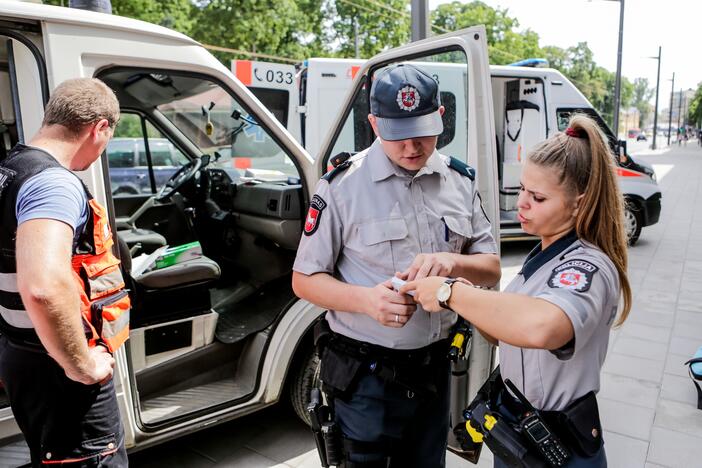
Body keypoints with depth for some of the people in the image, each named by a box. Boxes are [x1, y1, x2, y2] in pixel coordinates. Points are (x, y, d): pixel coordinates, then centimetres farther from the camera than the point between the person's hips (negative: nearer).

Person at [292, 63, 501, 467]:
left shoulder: (461, 181, 1)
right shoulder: (342, 187, -13)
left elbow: (491, 268, 4)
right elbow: (304, 279, -9)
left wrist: (454, 261, -20)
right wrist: (367, 298, -27)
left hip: (435, 365, 5)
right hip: (367, 374, -4)